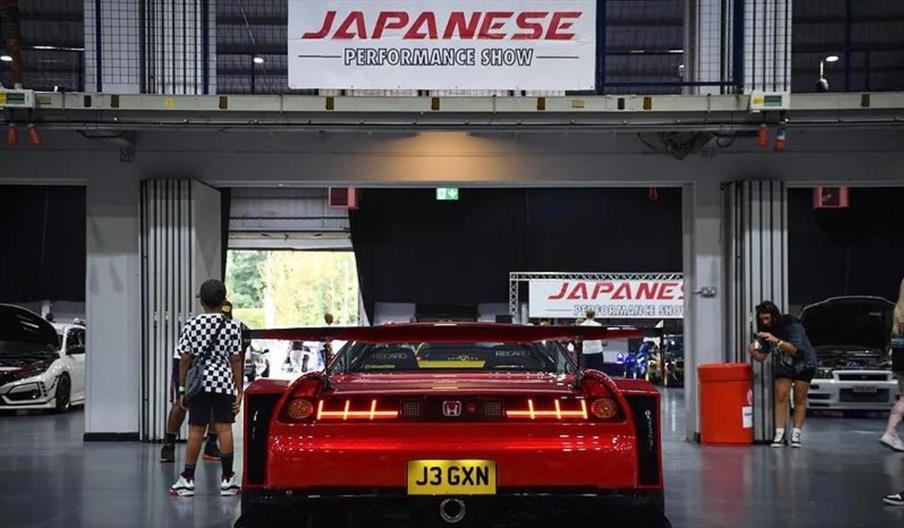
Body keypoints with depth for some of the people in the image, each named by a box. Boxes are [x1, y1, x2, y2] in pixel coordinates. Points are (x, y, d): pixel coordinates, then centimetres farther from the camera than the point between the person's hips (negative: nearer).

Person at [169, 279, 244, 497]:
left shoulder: (191, 326, 3)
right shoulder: (232, 326, -2)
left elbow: (185, 360, 2)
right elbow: (235, 360, -3)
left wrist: (183, 389, 9)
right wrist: (239, 390, 1)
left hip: (198, 383, 1)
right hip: (223, 383, -1)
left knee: (196, 430, 4)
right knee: (224, 428, 0)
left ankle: (187, 479, 6)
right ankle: (227, 479, 2)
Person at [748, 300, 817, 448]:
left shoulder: (792, 326, -25)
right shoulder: (765, 331, -10)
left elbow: (793, 349, -34)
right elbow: (762, 357, -11)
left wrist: (776, 341, -47)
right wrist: (754, 352, -34)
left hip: (804, 364, -4)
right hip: (783, 366, 4)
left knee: (800, 399, -3)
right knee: (781, 397, -9)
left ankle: (796, 434, -1)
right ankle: (779, 434, -13)